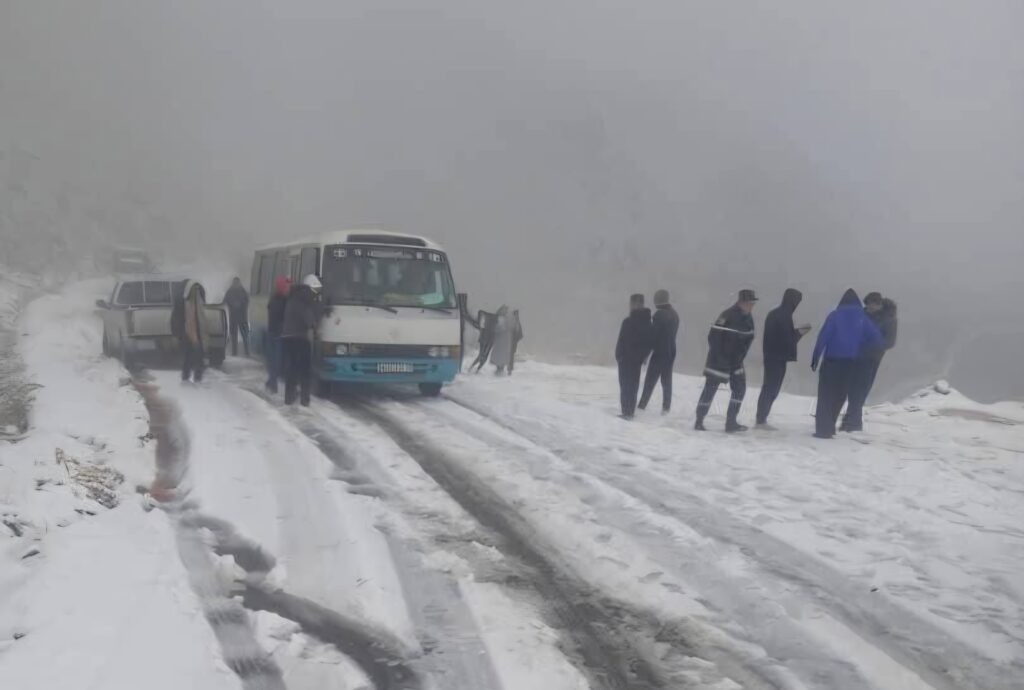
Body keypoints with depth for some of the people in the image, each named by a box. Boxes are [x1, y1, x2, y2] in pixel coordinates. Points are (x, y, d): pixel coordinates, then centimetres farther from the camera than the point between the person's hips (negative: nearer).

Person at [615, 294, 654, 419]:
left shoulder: (628, 322, -20)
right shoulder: (648, 323, 2)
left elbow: (622, 341, -17)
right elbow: (651, 342, 7)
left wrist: (618, 355, -6)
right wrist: (644, 355, 14)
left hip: (626, 358, -6)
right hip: (638, 358, 6)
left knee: (625, 385, 1)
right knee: (634, 385, 16)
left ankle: (627, 412, -4)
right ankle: (631, 411, 21)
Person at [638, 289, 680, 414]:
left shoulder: (659, 314, -14)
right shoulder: (674, 314, 11)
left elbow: (654, 334, -15)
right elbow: (674, 334, 14)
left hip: (659, 352, -7)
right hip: (671, 352, 7)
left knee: (650, 380, -3)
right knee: (666, 380, 10)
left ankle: (642, 405, -3)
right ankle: (666, 407, 9)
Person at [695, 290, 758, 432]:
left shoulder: (748, 319, 3)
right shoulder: (727, 316, -23)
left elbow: (748, 339, 15)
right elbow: (713, 337, -24)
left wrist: (740, 356, 9)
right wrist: (720, 359, -22)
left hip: (735, 361, 8)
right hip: (719, 360, -8)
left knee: (740, 389, 4)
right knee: (710, 389, -2)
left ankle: (731, 422, 11)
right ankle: (699, 421, 8)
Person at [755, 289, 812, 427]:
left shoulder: (775, 313, 13)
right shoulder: (784, 315, -16)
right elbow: (786, 338, -17)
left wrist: (797, 331, 15)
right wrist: (799, 333, 0)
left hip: (771, 356, 9)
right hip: (778, 357, -9)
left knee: (769, 388, 13)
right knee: (772, 388, -4)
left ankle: (761, 418, 16)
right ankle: (761, 419, -1)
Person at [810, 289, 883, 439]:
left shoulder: (835, 315, -3)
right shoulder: (862, 318, 5)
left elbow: (823, 337, -11)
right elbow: (877, 339, 3)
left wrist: (815, 358, -9)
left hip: (831, 360, -3)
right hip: (849, 362, 3)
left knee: (826, 395, 1)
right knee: (839, 395, 15)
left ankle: (824, 429, -6)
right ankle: (828, 427, 18)